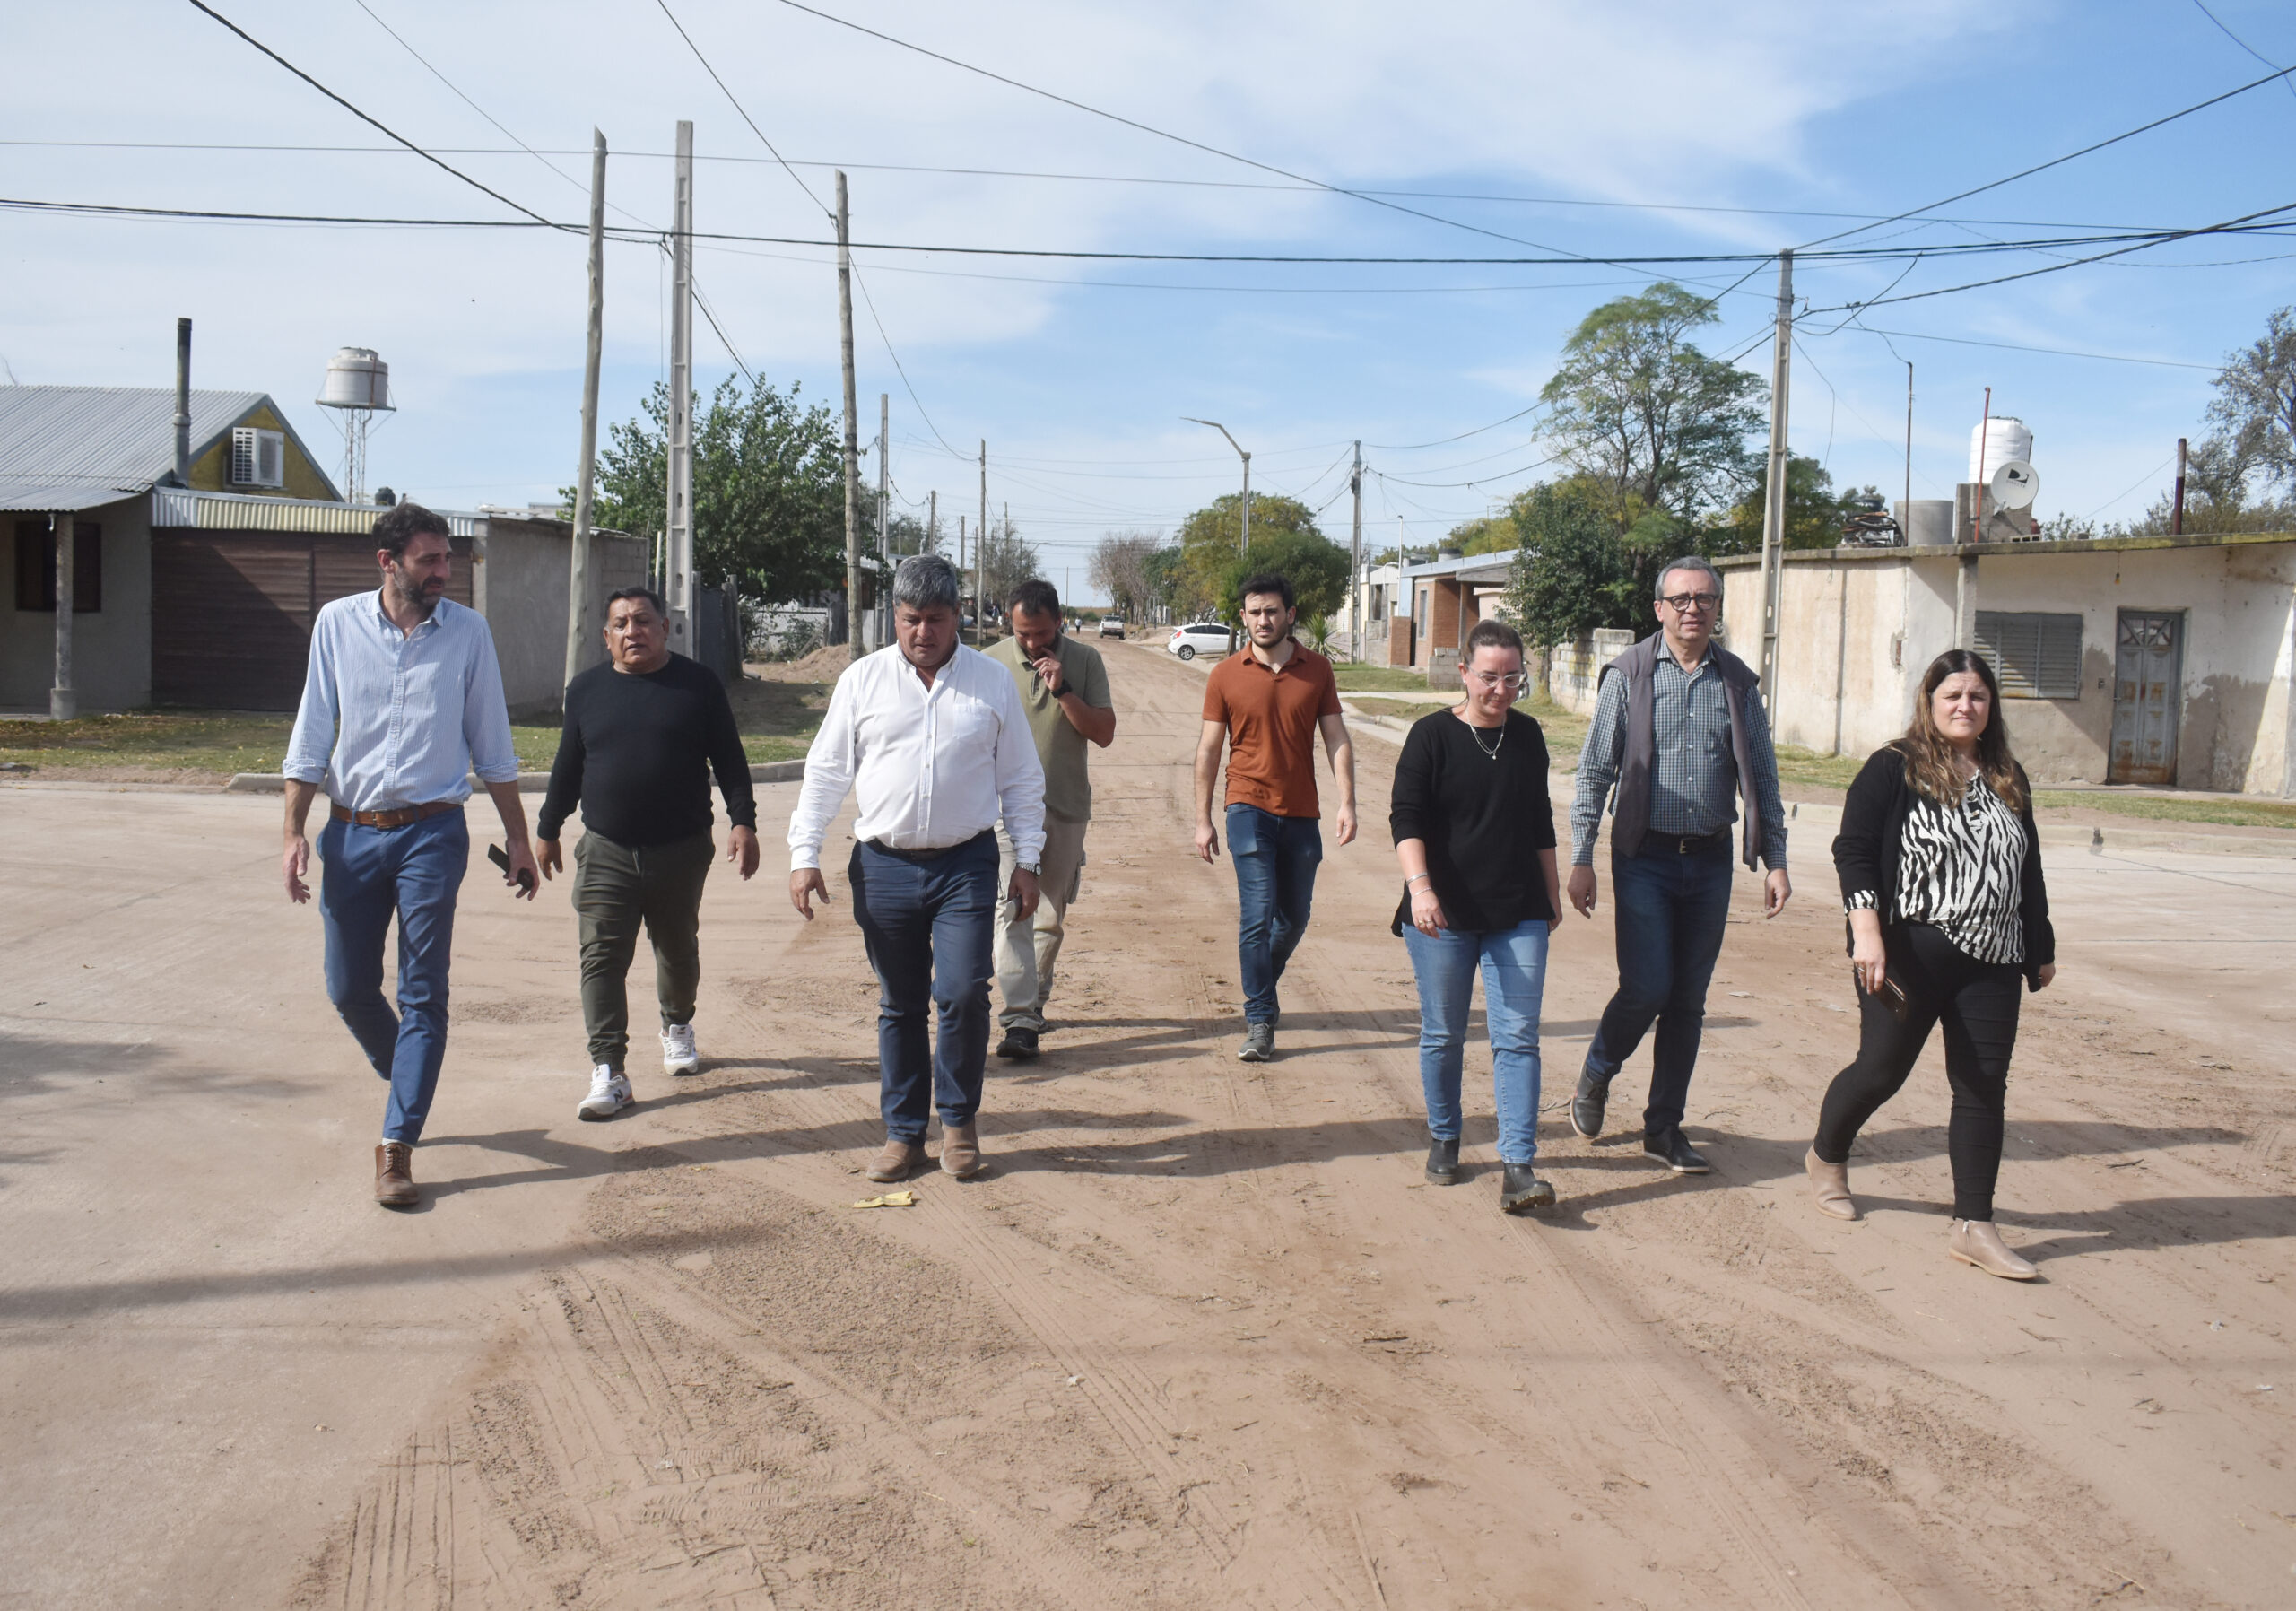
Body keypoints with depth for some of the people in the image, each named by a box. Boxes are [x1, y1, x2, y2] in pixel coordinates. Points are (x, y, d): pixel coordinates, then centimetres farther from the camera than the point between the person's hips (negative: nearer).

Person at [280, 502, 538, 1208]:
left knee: (423, 995, -3)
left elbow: (492, 745, 6)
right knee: (348, 988, 9)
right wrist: (295, 832, -2)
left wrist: (518, 839, 6)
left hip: (432, 833, -2)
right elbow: (312, 734, 4)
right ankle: (407, 1081, 37)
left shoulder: (467, 631, 0)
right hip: (352, 831, 2)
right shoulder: (338, 623, 1)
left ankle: (396, 1145, 4)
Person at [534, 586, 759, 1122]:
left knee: (678, 949, 16)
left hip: (682, 851, 0)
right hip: (606, 852, 1)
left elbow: (729, 760, 2)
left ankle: (677, 1026, 43)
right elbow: (567, 767, 16)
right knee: (602, 958, -8)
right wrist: (548, 830, 18)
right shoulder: (586, 690, 8)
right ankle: (608, 1073, -7)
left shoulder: (698, 684, 1)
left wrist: (743, 821, -8)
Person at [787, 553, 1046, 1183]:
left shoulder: (992, 681, 4)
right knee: (900, 1006, 8)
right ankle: (904, 1134, 21)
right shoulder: (862, 680, 4)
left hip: (966, 865, -1)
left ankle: (959, 1120, 11)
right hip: (884, 866, 1)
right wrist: (804, 855, 0)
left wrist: (1027, 861, 4)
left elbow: (1021, 778, 9)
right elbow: (825, 772, 7)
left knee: (962, 994, -10)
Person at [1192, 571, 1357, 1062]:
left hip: (1301, 813, 3)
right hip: (1250, 807, -3)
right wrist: (1203, 819, -1)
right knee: (1258, 913, -12)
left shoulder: (1317, 670, 3)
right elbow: (1208, 749, 2)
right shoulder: (1226, 675, -2)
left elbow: (1337, 739, 3)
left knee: (1294, 917, 14)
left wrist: (1347, 803, -7)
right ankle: (1260, 1022, -5)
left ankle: (1261, 991, 39)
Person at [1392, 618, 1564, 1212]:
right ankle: (1443, 1139, 30)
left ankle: (1517, 1166, -6)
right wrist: (1419, 885, -25)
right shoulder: (1432, 734, -4)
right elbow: (1407, 818, -11)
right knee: (1443, 1035, 9)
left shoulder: (1527, 736, 9)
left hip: (1519, 915, 3)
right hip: (1444, 916, -3)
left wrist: (1552, 891, 20)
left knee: (1517, 1037, -5)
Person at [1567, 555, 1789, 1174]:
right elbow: (1595, 770, -2)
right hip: (1646, 856, -3)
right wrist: (1581, 859, -7)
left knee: (1688, 999, 7)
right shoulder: (1629, 675, -2)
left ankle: (1664, 1128, 18)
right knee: (1647, 987, -10)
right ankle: (1595, 1076, 18)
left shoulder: (1738, 682, 6)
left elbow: (1762, 777, 11)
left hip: (1710, 859, 3)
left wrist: (1775, 861, 6)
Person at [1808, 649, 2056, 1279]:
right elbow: (1853, 849, -10)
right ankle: (1827, 1156, 33)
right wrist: (1867, 931, -21)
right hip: (1911, 954, -5)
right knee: (1882, 1070, 4)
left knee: (1983, 1087, 2)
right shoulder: (1893, 768, -4)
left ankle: (1973, 1227, 8)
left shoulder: (2007, 779, 13)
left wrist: (2041, 947, 21)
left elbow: (2029, 870, 20)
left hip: (1992, 964, 5)